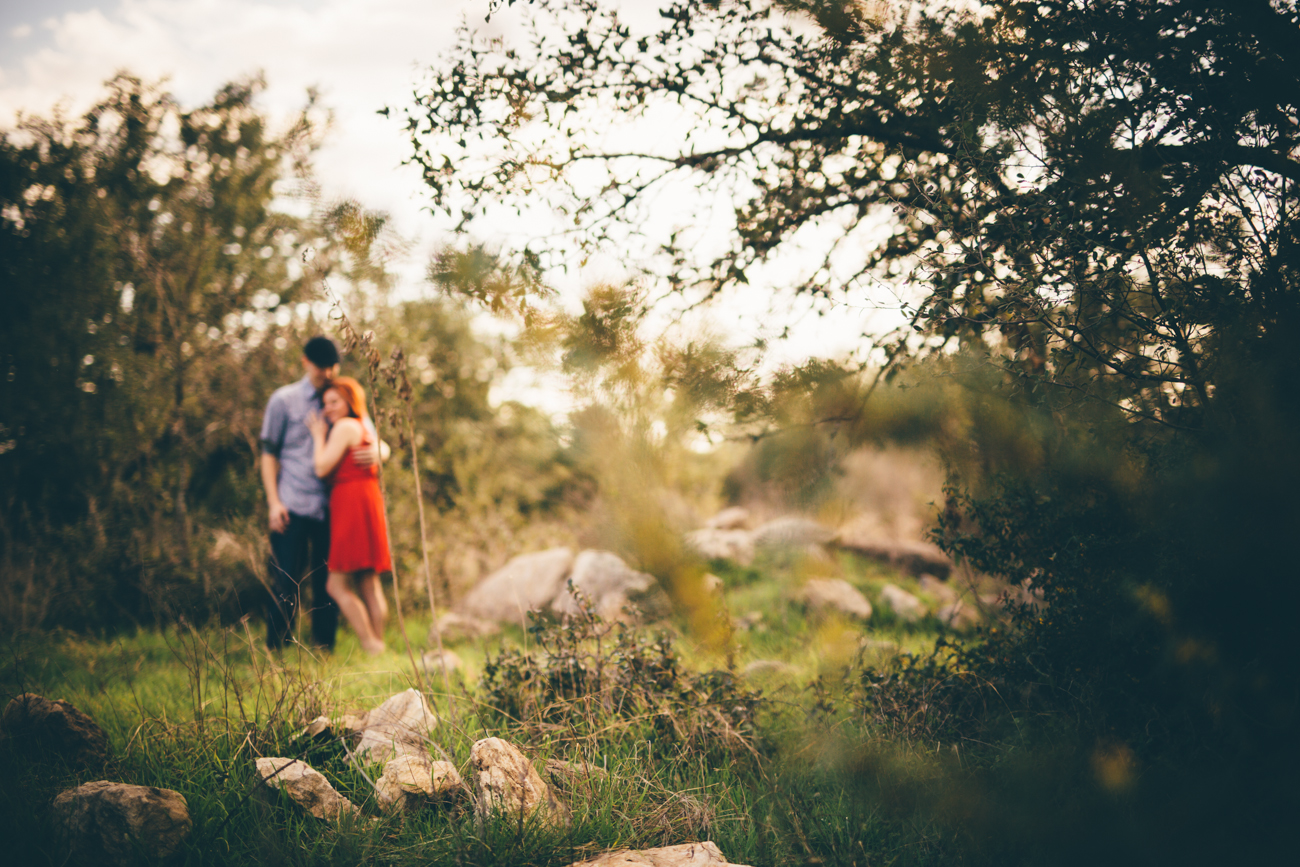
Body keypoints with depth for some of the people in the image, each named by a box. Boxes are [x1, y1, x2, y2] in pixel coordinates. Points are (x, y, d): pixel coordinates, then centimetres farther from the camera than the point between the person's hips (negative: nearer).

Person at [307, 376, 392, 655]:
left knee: (338, 585, -7)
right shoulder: (365, 428, 23)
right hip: (368, 504, 10)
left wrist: (319, 434, 1)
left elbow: (322, 468, -13)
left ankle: (371, 646, -11)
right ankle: (378, 643, 9)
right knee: (369, 585, 9)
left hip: (352, 506, -10)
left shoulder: (345, 427, -7)